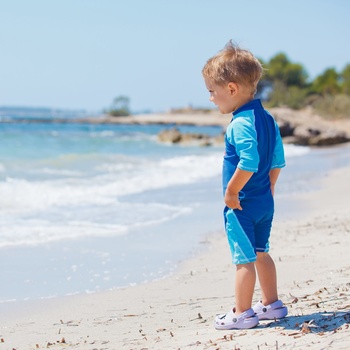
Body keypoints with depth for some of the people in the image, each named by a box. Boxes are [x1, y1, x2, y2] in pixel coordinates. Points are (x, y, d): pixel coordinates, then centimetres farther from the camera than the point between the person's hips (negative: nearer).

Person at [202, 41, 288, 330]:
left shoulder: (240, 124, -21)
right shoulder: (266, 118, 8)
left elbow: (249, 162, -31)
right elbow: (278, 160, 13)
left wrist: (231, 191, -21)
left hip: (242, 205, -9)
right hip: (265, 201, 9)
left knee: (244, 259, -1)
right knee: (260, 253, 20)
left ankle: (242, 313, 6)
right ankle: (271, 304, 29)